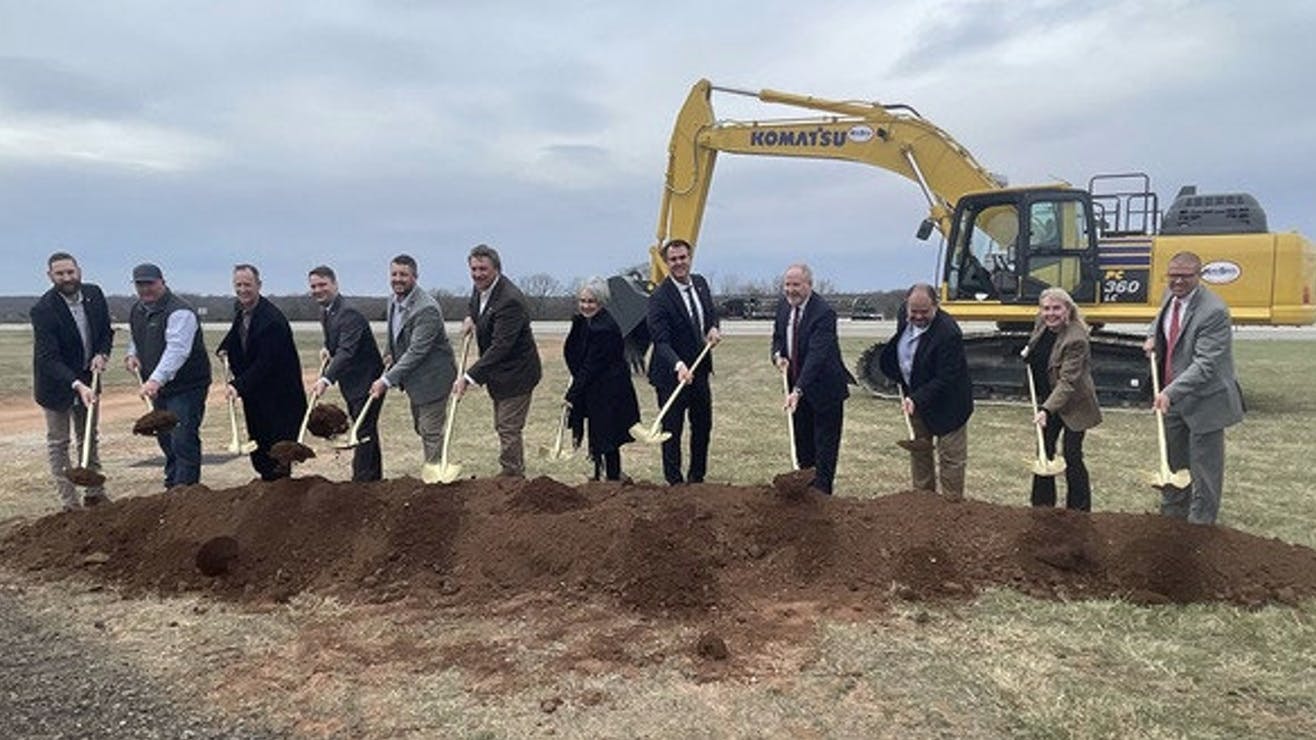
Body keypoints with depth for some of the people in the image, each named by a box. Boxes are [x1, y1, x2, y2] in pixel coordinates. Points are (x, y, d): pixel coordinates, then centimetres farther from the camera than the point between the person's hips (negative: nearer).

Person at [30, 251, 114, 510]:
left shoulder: (94, 294, -7)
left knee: (90, 438, 15)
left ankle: (95, 493, 27)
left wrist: (102, 354, -12)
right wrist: (77, 385, -38)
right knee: (58, 443, 5)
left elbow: (106, 331, 8)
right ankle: (69, 502, 11)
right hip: (56, 384, -6)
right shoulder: (43, 310, -24)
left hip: (88, 379, 6)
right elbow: (49, 359, -27)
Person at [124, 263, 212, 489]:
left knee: (183, 441, -12)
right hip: (158, 387, 9)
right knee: (165, 438, 18)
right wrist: (132, 354, 5)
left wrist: (156, 380, -44)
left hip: (186, 386, -9)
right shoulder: (136, 311, 10)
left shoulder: (180, 312, -19)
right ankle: (172, 486, 32)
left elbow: (177, 350, -32)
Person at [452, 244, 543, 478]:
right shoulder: (480, 288, 1)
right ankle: (515, 473, 33)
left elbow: (499, 347, -32)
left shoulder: (510, 301, -28)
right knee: (502, 427, 19)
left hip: (515, 373, -10)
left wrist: (469, 377, -35)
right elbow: (473, 304, 26)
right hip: (498, 373, 10)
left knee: (509, 429, -5)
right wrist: (470, 317, 2)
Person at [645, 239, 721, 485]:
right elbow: (661, 341, -25)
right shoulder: (660, 296, -19)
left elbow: (712, 312, 19)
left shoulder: (700, 283, 3)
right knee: (672, 430, 3)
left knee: (703, 425, 17)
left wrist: (714, 328, -4)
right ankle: (675, 481, 16)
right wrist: (678, 366, -41)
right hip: (672, 373, -7)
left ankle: (697, 477, 33)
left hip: (699, 370, 7)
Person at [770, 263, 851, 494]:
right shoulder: (783, 304, -2)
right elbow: (777, 336, 14)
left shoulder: (823, 312, -25)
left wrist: (798, 390, -41)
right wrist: (778, 355, -10)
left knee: (825, 443, 3)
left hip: (824, 388, -7)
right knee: (802, 440, 17)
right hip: (797, 385, 7)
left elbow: (816, 355, -33)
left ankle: (821, 492, 12)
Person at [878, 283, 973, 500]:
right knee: (918, 450, 18)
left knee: (950, 457, 2)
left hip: (945, 403, -8)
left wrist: (916, 399, -31)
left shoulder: (948, 332, -29)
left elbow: (945, 379, -27)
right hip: (915, 397, 8)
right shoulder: (904, 315, -6)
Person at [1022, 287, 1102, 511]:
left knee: (1072, 457, 0)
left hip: (1073, 404, -7)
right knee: (1044, 451, 13)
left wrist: (1046, 410, -36)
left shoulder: (1076, 339, -27)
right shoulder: (1042, 325, -4)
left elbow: (1068, 381, -30)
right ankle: (1042, 504, 25)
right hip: (1047, 399, 7)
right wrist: (1029, 352, 1)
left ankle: (1079, 510, 16)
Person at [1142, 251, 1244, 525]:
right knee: (1174, 459, 21)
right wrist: (1152, 336, 6)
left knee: (1204, 464, 5)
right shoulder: (1171, 295, 2)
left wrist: (1171, 392, -36)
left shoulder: (1213, 311, -24)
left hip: (1203, 400, -8)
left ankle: (1200, 522, 19)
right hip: (1172, 396, 8)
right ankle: (1172, 512, 37)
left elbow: (1206, 364, -28)